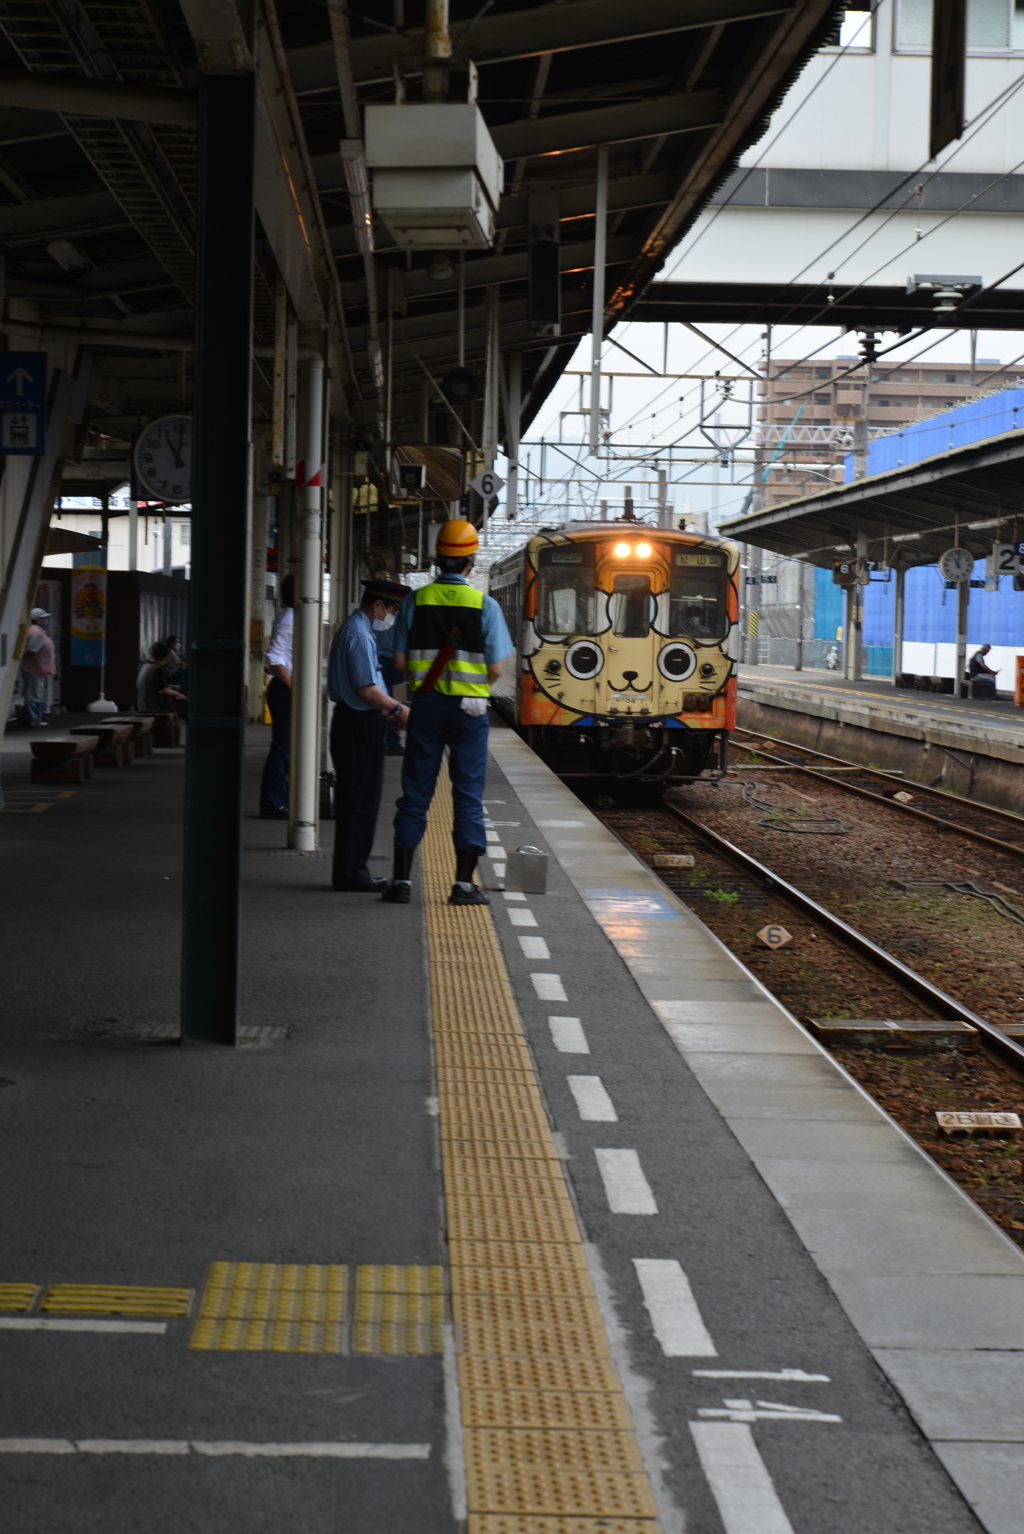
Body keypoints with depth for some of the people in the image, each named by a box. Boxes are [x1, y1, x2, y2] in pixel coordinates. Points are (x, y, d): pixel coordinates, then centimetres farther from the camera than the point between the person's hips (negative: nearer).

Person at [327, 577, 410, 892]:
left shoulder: (353, 630, 17)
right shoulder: (358, 635, -16)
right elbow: (367, 690, -21)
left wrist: (389, 711, 15)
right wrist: (398, 709, -9)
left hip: (355, 721, 11)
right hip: (360, 725, -11)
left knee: (360, 798, 14)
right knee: (359, 798, -6)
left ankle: (350, 871, 19)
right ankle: (351, 874, -1)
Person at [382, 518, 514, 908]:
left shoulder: (416, 600, -1)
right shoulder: (485, 605, -5)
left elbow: (400, 661, 0)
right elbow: (496, 668, -5)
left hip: (425, 703, 2)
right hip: (469, 707, -1)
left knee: (415, 792, 6)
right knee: (468, 794, 5)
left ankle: (402, 879, 6)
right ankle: (464, 883, 4)